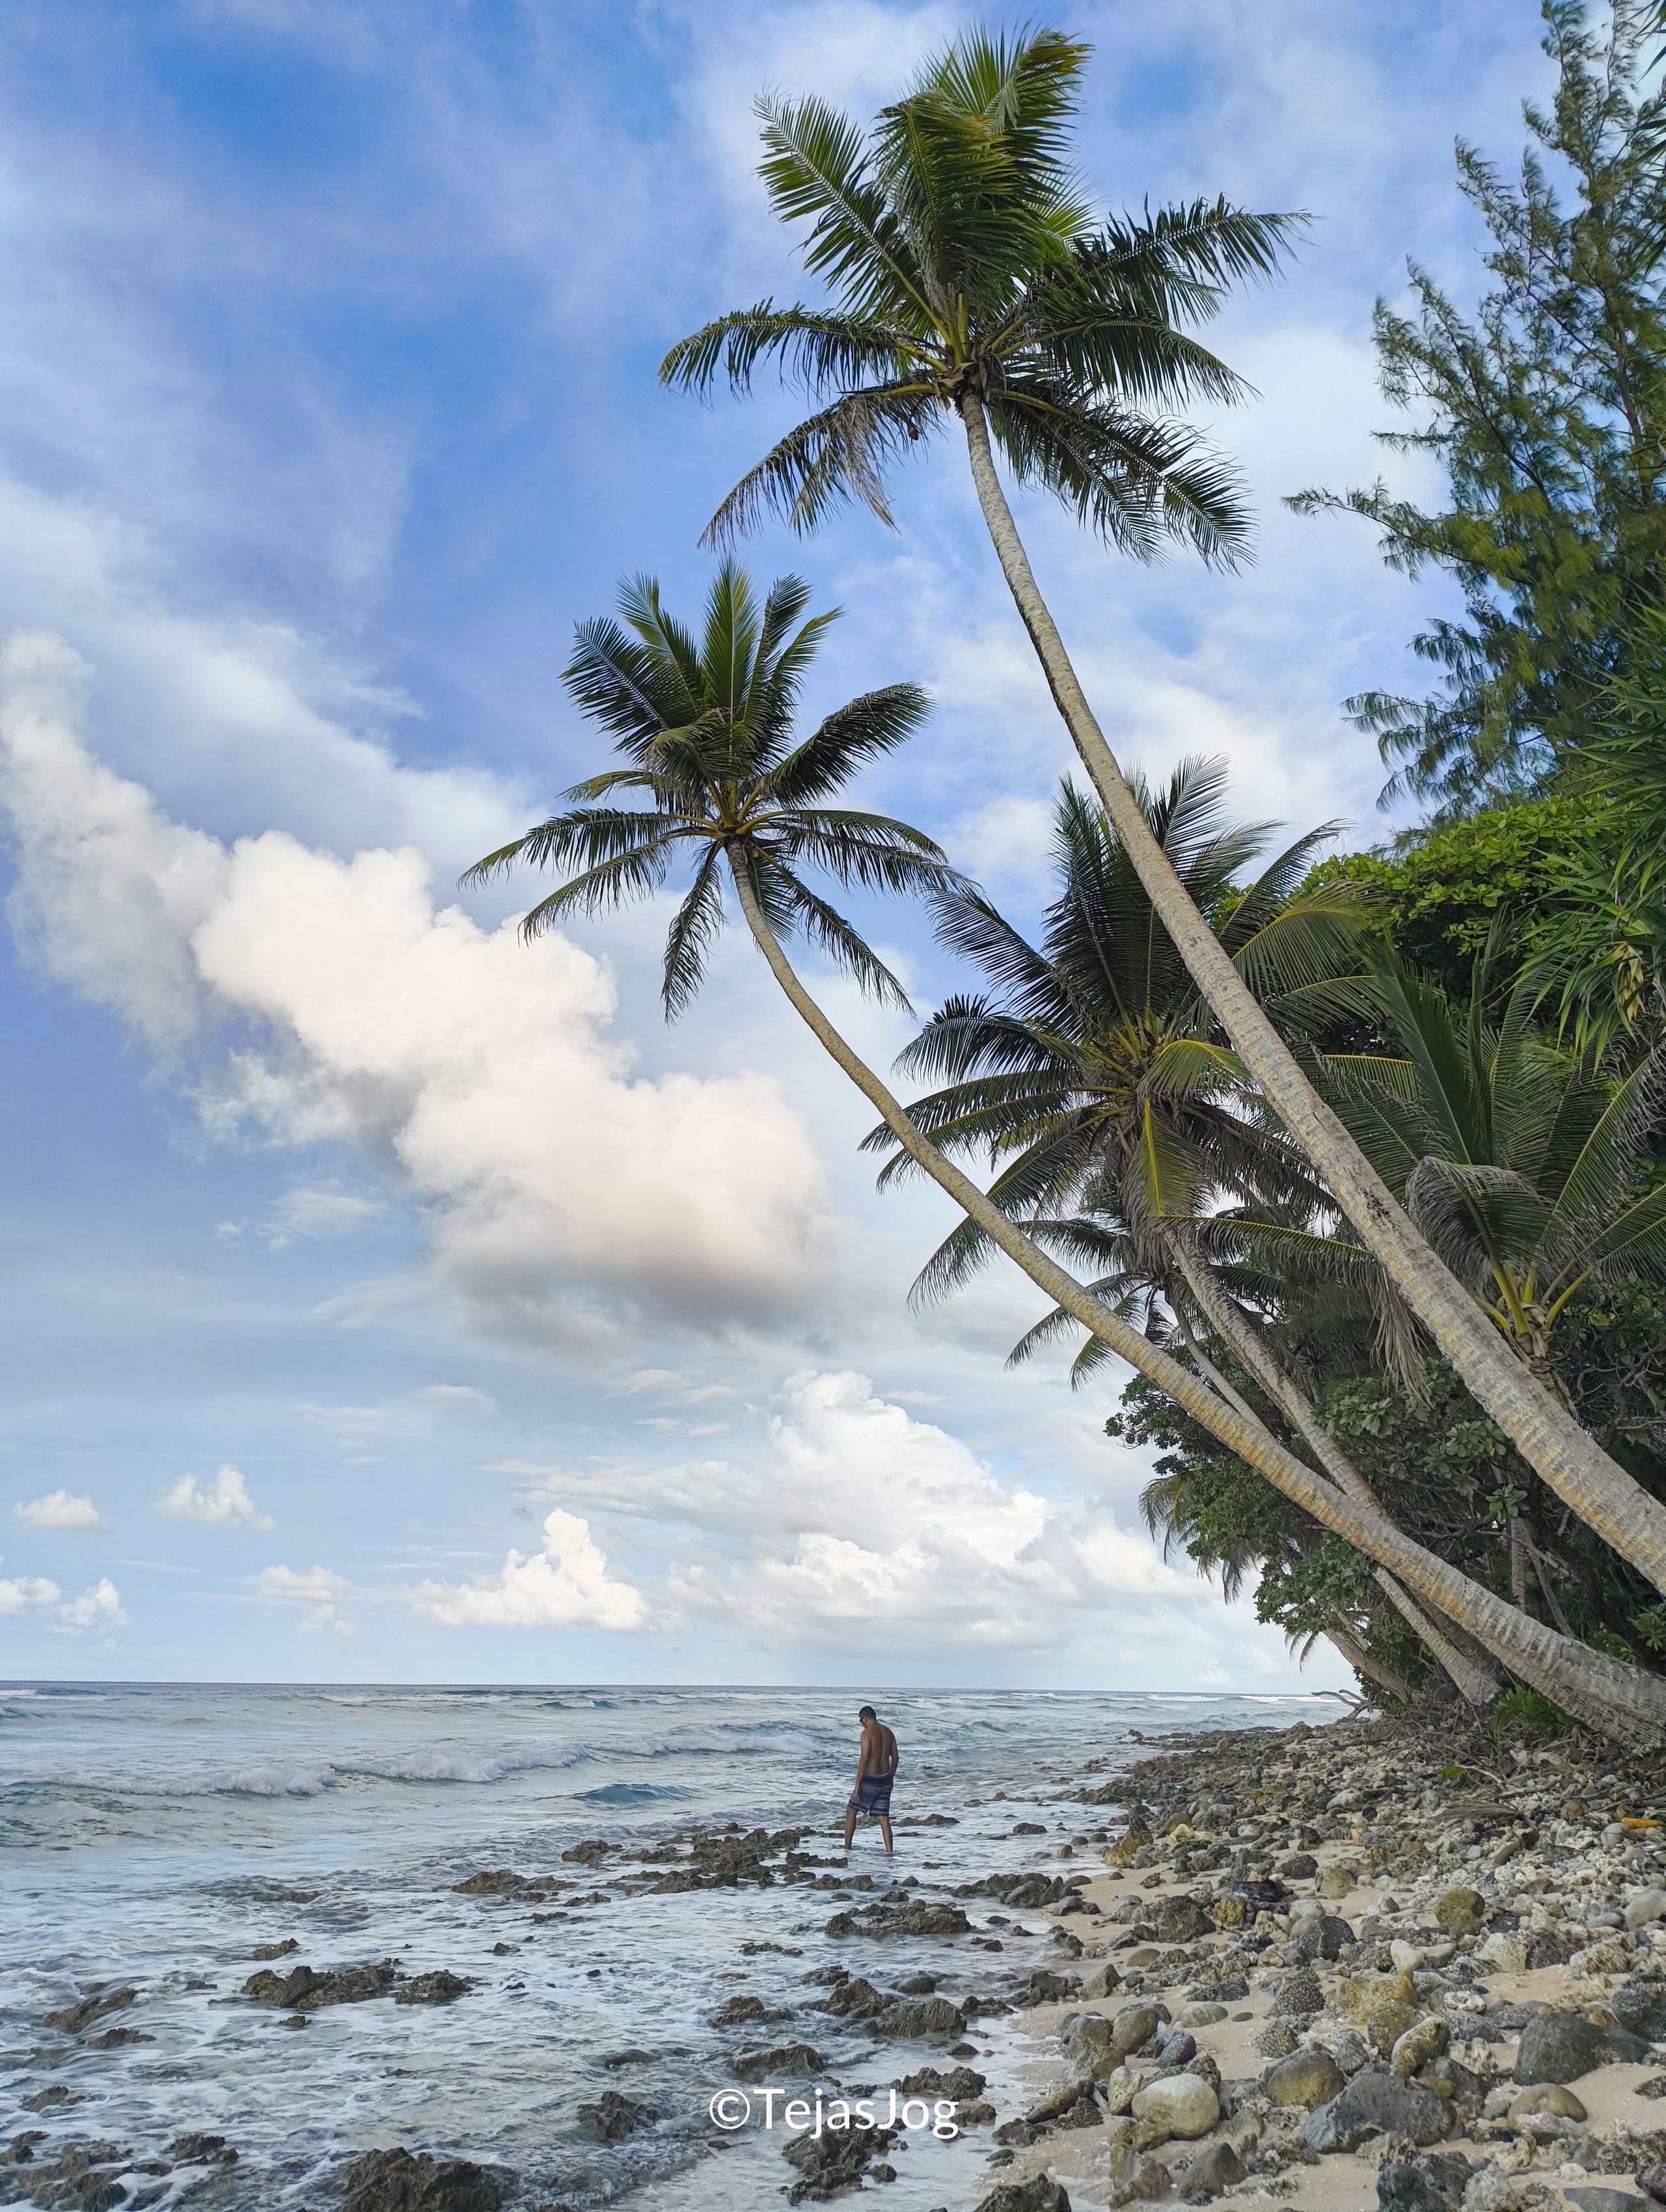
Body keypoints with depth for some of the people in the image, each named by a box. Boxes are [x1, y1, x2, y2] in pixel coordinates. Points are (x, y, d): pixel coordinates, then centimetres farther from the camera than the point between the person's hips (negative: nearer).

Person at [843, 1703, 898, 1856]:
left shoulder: (867, 1733, -13)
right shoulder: (888, 1733, 9)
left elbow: (864, 1760, -18)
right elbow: (895, 1758, 13)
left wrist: (857, 1785, -16)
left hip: (870, 1780, -6)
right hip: (885, 1780, 6)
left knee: (851, 1811, 10)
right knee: (884, 1818, 8)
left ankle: (846, 1848, 14)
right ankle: (889, 1852, -1)